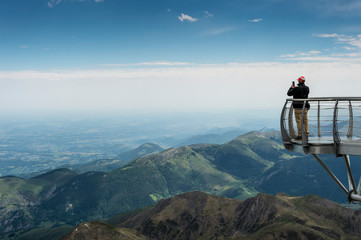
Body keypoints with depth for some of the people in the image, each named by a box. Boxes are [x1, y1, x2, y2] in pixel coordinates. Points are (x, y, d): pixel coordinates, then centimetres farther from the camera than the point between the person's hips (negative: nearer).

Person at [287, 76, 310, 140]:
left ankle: (300, 135, -5)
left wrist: (291, 87, 12)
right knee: (305, 120, 11)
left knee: (299, 121, -4)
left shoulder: (297, 88, -14)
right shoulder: (307, 88, 7)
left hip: (298, 107, -6)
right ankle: (306, 134, 14)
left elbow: (289, 93, -5)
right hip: (305, 107, 6)